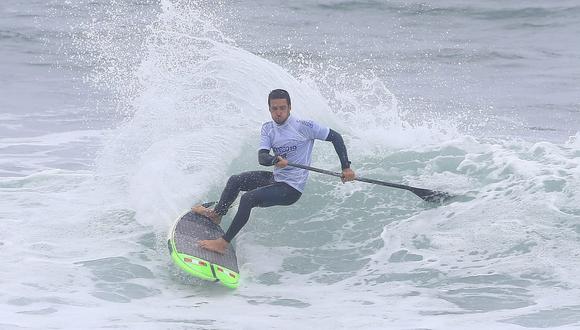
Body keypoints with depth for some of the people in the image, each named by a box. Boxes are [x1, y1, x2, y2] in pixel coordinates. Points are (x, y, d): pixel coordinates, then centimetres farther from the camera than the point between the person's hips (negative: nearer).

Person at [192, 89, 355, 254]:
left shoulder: (303, 126, -15)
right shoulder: (268, 128, 2)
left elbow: (335, 137, -11)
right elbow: (262, 157, -12)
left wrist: (346, 167, -18)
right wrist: (275, 160, -36)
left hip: (292, 189, -7)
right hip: (276, 178, 7)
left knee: (249, 198, -22)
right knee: (235, 181, 7)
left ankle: (223, 243, -17)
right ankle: (216, 215, 31)